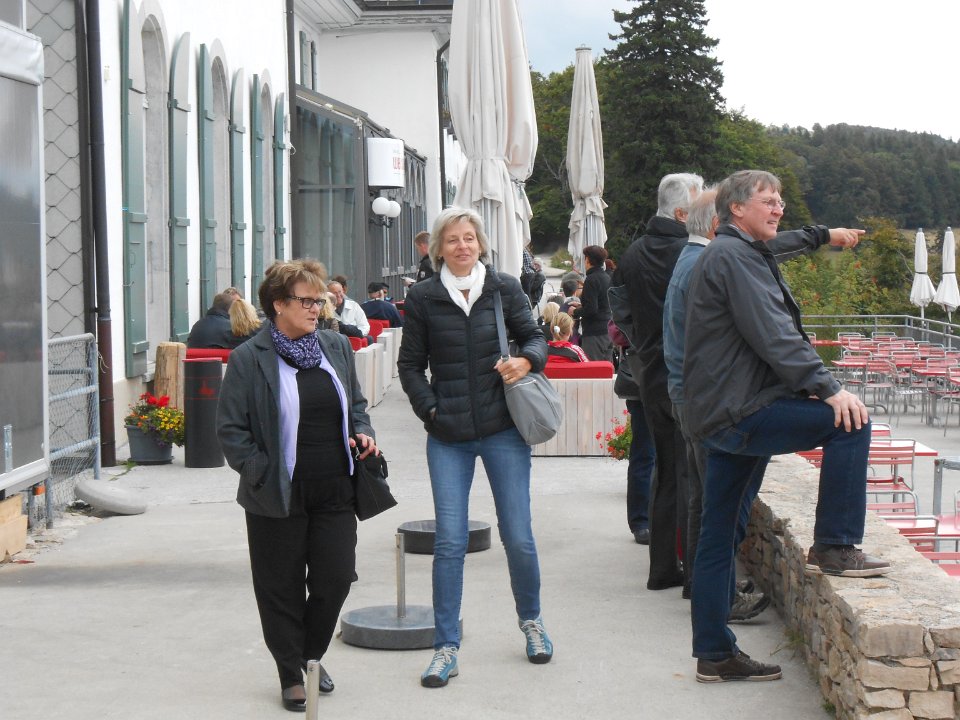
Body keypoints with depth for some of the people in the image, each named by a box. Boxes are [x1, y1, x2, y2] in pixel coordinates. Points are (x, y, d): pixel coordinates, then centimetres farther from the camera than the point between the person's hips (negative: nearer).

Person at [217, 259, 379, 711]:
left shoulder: (336, 348, 9)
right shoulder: (248, 359, -7)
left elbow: (356, 404, 21)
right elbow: (230, 429, -5)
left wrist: (362, 432, 2)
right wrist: (261, 473, -11)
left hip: (334, 492, 4)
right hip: (278, 498, -4)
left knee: (335, 580, 5)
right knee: (282, 589, 6)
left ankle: (311, 656, 29)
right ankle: (291, 675, 20)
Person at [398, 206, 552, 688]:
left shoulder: (505, 289, 3)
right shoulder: (423, 298, 2)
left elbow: (534, 337, 8)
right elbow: (410, 365, 7)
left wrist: (526, 360, -14)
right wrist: (430, 410, -5)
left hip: (503, 430, 0)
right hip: (448, 437, 0)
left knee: (517, 536, 4)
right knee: (449, 542, -2)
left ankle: (531, 621, 29)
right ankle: (446, 648, 6)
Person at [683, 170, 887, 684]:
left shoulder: (745, 254, 24)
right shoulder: (733, 255, -10)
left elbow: (773, 334, 26)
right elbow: (771, 336, -20)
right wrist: (827, 388, -23)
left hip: (721, 417, 11)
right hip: (738, 414, -11)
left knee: (719, 537, 11)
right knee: (848, 420, -18)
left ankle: (715, 654, 16)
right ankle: (834, 546, -14)